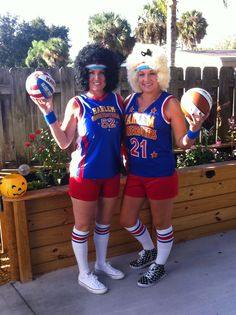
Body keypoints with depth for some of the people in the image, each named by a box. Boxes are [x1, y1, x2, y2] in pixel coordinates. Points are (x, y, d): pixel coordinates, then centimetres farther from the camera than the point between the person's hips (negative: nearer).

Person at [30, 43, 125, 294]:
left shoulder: (117, 100, 1)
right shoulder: (77, 104, -9)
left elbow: (127, 130, 12)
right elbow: (63, 142, -11)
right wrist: (49, 115, -18)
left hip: (111, 172, 4)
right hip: (85, 173, -4)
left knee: (104, 221, 19)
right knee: (83, 225, 9)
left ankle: (101, 263, 40)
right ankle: (84, 274, 26)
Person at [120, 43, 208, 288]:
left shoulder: (169, 104, -12)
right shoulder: (130, 100, 2)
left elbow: (182, 143, -12)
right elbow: (122, 133, 14)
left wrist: (194, 129, -28)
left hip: (161, 175, -6)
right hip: (135, 174, 6)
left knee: (161, 223, 12)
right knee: (127, 220, 17)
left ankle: (159, 265, 36)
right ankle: (149, 250, 45)